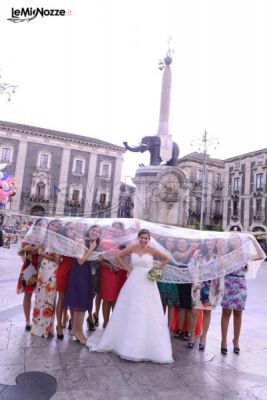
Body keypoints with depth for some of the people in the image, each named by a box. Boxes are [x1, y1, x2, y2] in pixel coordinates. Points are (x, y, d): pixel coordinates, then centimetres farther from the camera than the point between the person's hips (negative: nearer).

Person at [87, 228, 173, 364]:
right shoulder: (132, 248, -1)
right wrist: (128, 268, 3)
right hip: (133, 283, 2)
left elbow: (166, 258, 7)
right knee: (130, 314, 11)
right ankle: (130, 344, 28)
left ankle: (149, 347, 19)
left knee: (148, 315, 3)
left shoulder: (152, 250, -4)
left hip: (148, 285, -1)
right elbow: (118, 256, 10)